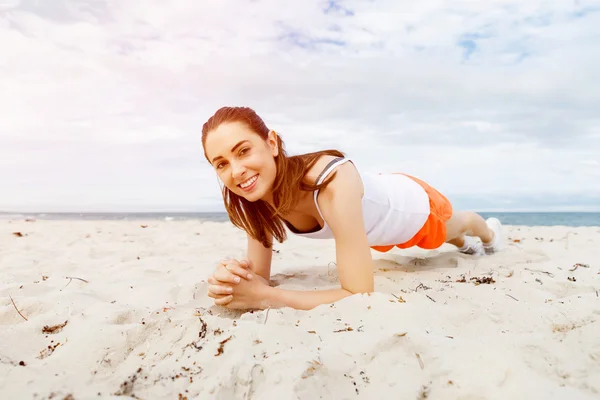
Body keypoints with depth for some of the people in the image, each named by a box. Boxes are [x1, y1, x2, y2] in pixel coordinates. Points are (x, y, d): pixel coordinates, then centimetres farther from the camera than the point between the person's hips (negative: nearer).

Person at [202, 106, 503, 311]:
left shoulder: (334, 184, -49)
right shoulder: (254, 197, -29)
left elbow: (361, 295, -48)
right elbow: (260, 276, -21)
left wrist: (264, 296, -51)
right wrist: (232, 284, -43)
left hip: (413, 204, -5)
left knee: (453, 227, 35)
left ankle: (488, 230, 73)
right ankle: (465, 244, 78)